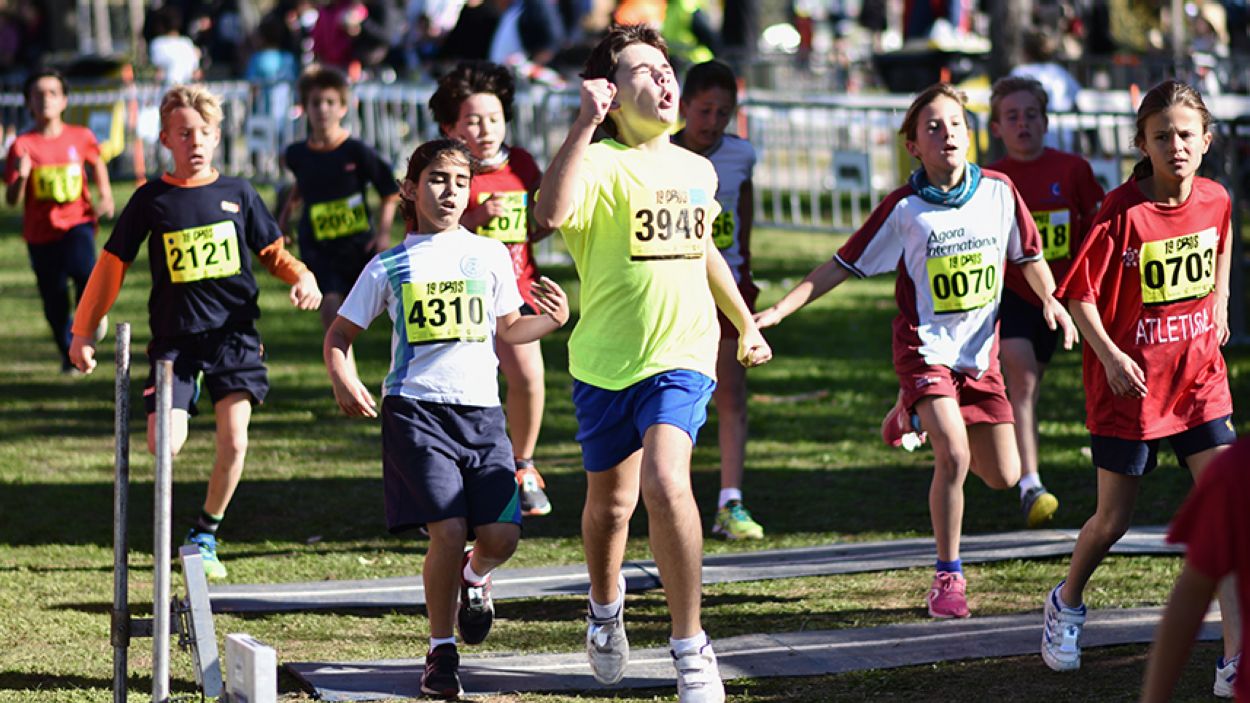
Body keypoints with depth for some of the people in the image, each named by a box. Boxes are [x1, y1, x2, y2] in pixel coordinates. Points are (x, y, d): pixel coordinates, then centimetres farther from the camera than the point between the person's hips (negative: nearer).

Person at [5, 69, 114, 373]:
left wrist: (106, 196, 9)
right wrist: (21, 177, -27)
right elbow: (11, 199, -8)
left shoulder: (80, 137, -2)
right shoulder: (23, 145, -7)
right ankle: (70, 355, 29)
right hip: (40, 231, 1)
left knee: (83, 270, -30)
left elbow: (96, 162, 21)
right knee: (54, 301, 6)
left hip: (77, 223, -1)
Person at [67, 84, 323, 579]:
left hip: (234, 332, 1)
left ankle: (206, 535, 12)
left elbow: (274, 254, 15)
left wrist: (302, 278, -7)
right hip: (175, 338, -1)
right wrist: (83, 332, 8)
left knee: (234, 441, -8)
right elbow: (112, 265, 9)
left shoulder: (237, 194, 6)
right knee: (164, 443, -15)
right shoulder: (151, 200, 3)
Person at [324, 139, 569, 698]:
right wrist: (344, 381, -5)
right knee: (448, 531, -16)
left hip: (481, 409, 2)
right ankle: (442, 652, 3)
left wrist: (553, 320, 4)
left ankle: (475, 577, 29)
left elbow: (506, 328, 24)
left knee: (501, 535, -9)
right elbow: (339, 336, 15)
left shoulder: (490, 255, 13)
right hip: (416, 409, -2)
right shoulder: (388, 268, 7)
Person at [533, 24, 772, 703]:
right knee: (609, 503, 14)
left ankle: (690, 646, -13)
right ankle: (605, 607, 47)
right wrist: (583, 123, -36)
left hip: (681, 357, 1)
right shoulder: (600, 164, -11)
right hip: (605, 361, -1)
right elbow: (551, 214, -35)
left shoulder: (697, 170, 8)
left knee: (664, 483, -22)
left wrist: (746, 322, 35)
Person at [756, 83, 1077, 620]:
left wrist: (1050, 300, -3)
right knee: (954, 456, -24)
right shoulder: (903, 209, -8)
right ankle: (948, 577, -7)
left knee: (1003, 476, 5)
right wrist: (782, 308, -10)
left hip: (980, 350, 4)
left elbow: (1028, 257, 14)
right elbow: (843, 265, -3)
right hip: (925, 348, -4)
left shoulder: (999, 191, -1)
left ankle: (922, 416, 34)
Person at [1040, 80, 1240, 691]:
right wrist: (1109, 354, -23)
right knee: (1113, 520, 10)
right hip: (1130, 386, -3)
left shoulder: (1215, 200, -3)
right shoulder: (1122, 213, -18)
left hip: (1199, 381, 3)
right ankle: (1066, 603, 42)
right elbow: (1079, 294, -13)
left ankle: (1236, 658, -10)